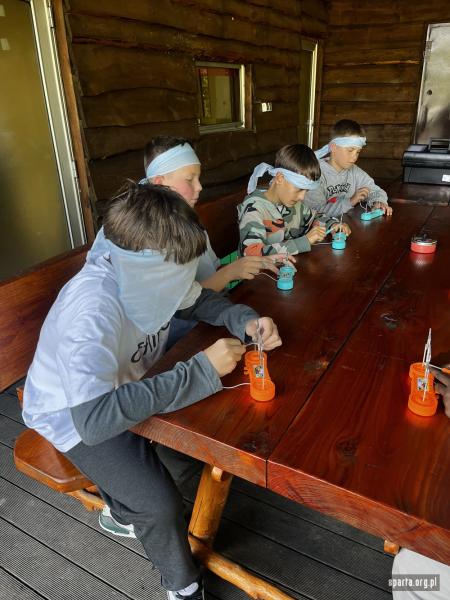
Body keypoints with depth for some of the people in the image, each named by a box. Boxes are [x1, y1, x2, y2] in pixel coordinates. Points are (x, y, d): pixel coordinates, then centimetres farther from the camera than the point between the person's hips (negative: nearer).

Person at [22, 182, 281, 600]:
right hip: (73, 414, -7)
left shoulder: (151, 273, -17)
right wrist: (201, 371, -40)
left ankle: (125, 506, 26)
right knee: (159, 503, -20)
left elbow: (199, 301, 2)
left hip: (124, 384, 7)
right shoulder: (91, 311, -38)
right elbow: (93, 420, -44)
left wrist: (246, 321, -19)